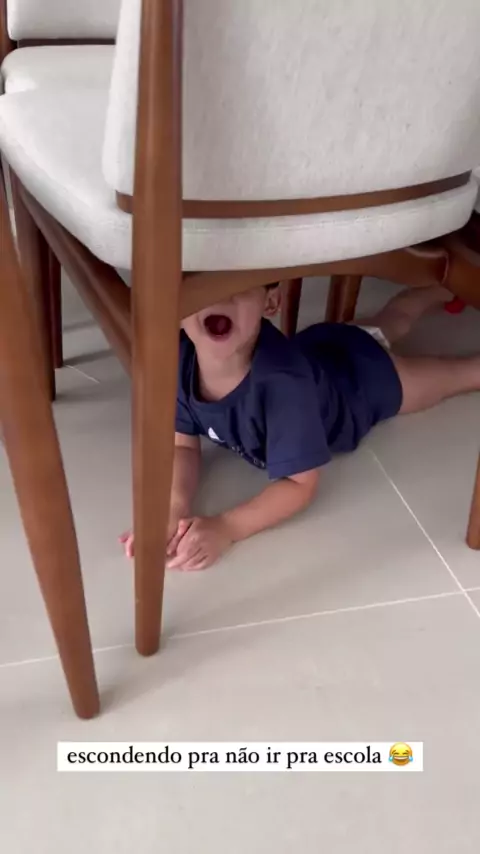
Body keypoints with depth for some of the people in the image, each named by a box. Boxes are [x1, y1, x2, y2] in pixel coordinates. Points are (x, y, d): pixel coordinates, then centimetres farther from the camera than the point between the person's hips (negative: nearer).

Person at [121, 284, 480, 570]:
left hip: (364, 375, -5)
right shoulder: (177, 358, -33)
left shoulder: (284, 381, -49)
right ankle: (439, 289, 63)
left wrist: (226, 527, -51)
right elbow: (183, 446, -22)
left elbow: (301, 484, -40)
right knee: (389, 322, 36)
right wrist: (175, 509, -41)